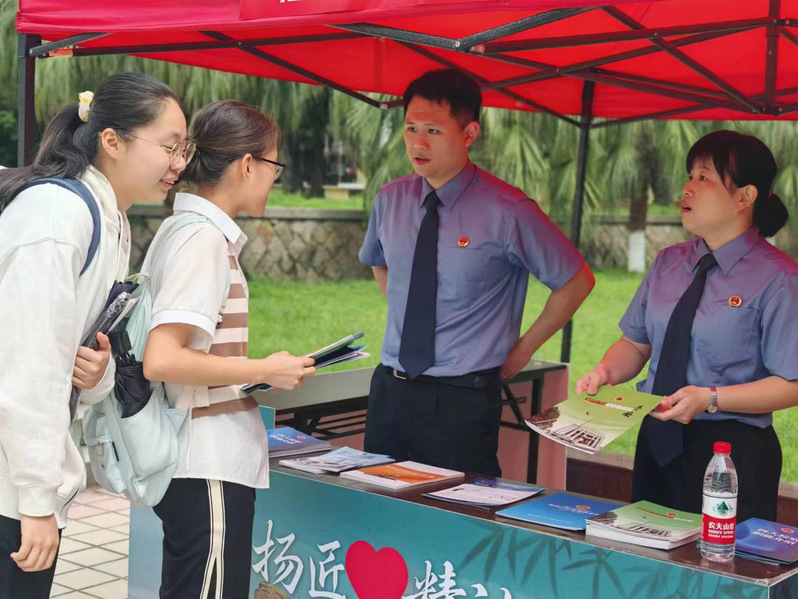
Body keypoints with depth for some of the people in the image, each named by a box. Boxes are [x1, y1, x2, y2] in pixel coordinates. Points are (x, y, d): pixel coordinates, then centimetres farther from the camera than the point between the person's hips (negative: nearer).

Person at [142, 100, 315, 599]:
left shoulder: (181, 230, 12)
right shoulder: (205, 240, -16)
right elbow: (161, 360, -24)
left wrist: (259, 370, 13)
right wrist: (265, 371, -15)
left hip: (203, 463, 10)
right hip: (211, 466, -10)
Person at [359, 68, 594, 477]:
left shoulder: (508, 212, -11)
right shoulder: (390, 200, 4)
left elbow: (577, 281, 0)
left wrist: (523, 348, 3)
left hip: (462, 401, -5)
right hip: (390, 390, 5)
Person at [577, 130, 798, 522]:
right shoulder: (668, 264, 8)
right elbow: (635, 343, 14)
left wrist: (710, 398, -23)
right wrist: (605, 371, -6)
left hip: (732, 453, -6)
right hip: (658, 444, 6)